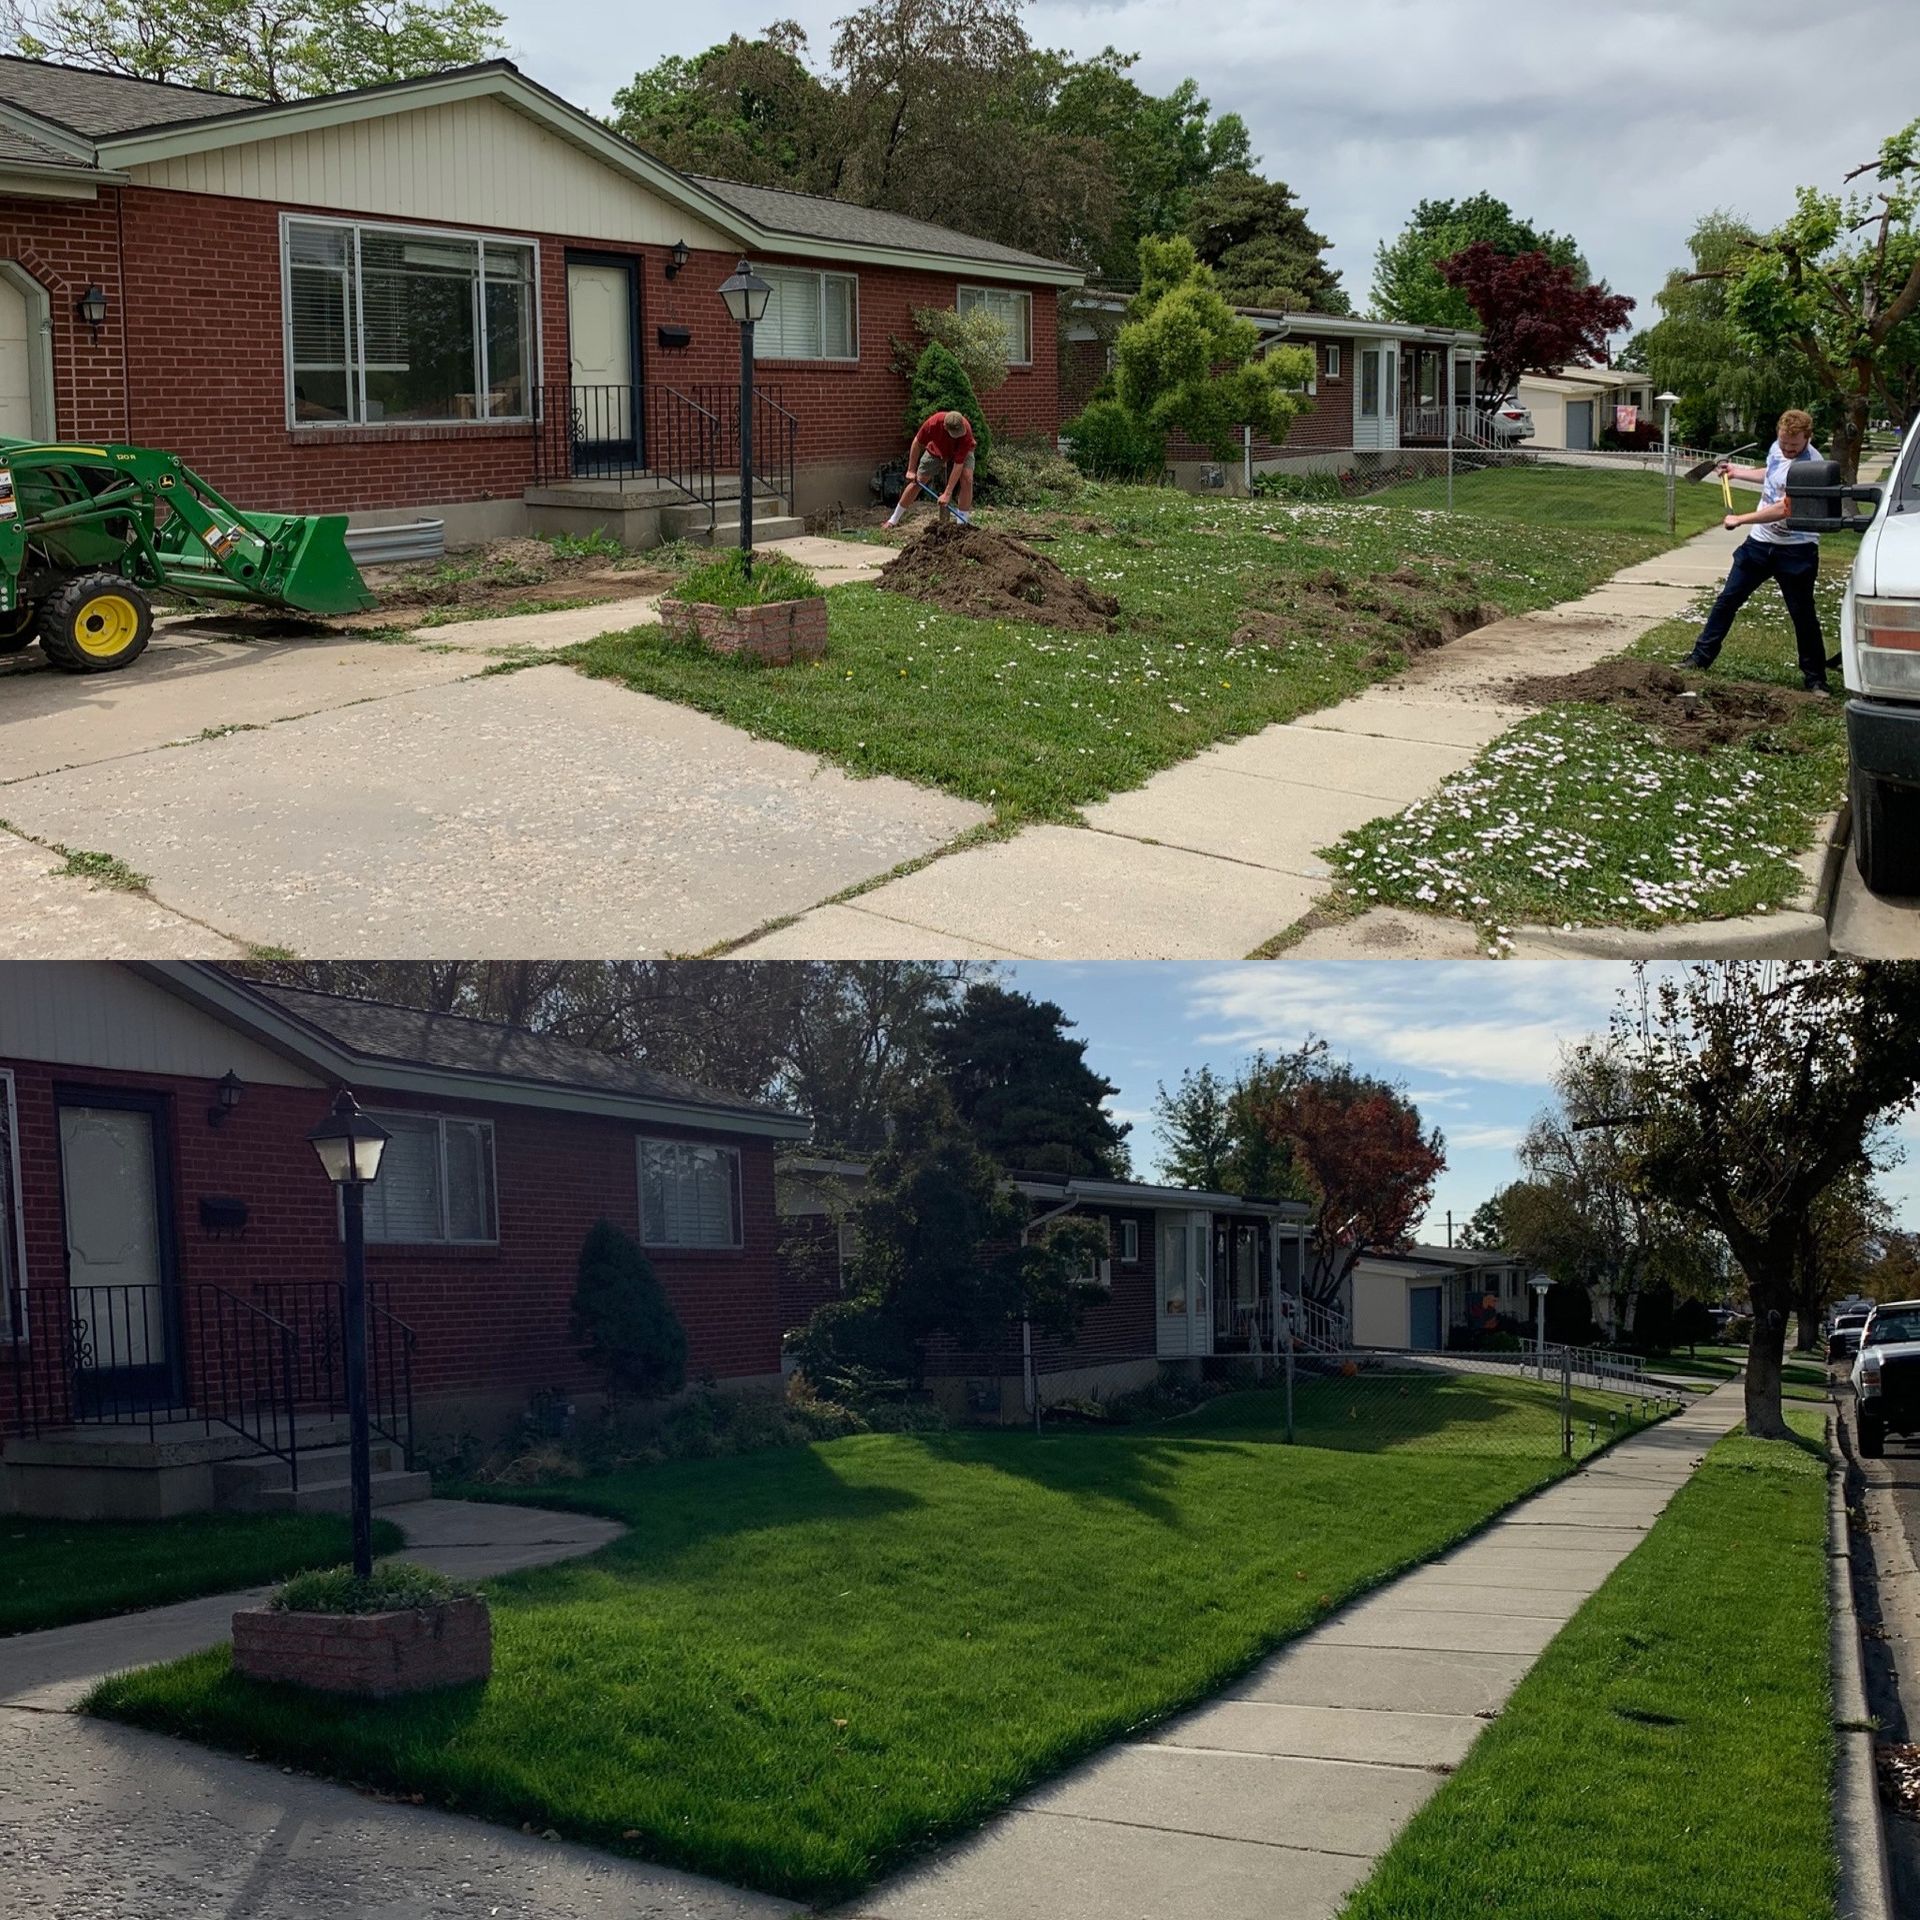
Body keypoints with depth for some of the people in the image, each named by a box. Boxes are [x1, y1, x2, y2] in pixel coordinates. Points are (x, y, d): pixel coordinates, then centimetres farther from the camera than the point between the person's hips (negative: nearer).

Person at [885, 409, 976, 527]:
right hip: (936, 450, 2)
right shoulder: (933, 423, -38)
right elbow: (917, 443, -18)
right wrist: (911, 470, -15)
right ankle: (894, 520, 15)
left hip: (961, 452, -2)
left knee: (967, 479, -26)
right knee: (917, 481, 2)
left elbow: (958, 465, -39)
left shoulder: (966, 432, -41)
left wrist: (947, 494, -40)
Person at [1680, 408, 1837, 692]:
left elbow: (1784, 509, -28)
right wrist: (1737, 472, 30)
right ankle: (1701, 658, 17)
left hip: (1796, 550, -7)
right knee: (1727, 600, 8)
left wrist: (1739, 519, -21)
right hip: (1760, 542, 7)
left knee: (1803, 615, 0)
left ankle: (1815, 679, 11)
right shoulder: (1777, 448, 3)